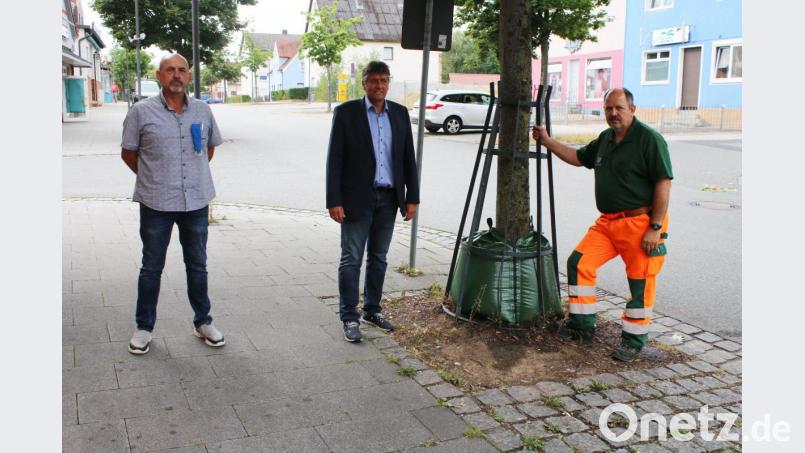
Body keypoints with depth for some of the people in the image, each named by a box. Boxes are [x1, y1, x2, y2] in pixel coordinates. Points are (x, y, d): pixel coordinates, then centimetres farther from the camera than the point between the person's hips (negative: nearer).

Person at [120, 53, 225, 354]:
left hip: (196, 201, 3)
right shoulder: (142, 111, -5)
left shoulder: (202, 111, 4)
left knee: (197, 265, 13)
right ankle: (143, 327, 22)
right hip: (156, 204, -2)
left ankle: (203, 322, 27)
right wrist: (153, 180, 8)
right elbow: (128, 153, 3)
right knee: (152, 267, 8)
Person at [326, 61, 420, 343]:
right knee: (351, 259, 0)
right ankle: (349, 318, 9)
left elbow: (408, 158, 10)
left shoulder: (400, 113, 7)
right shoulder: (346, 112, -4)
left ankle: (372, 309, 27)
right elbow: (334, 159, -7)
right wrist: (334, 201, -13)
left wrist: (412, 197, 4)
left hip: (388, 199, 4)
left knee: (378, 258, 13)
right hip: (357, 198, -4)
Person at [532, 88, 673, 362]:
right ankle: (583, 325, 15)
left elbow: (663, 183, -15)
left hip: (640, 224, -7)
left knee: (640, 282, 0)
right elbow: (578, 158, 28)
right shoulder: (605, 139, 13)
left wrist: (655, 227, -19)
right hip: (607, 221, 8)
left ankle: (633, 340, 17)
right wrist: (547, 141, 21)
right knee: (579, 262, 1)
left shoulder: (649, 139, -12)